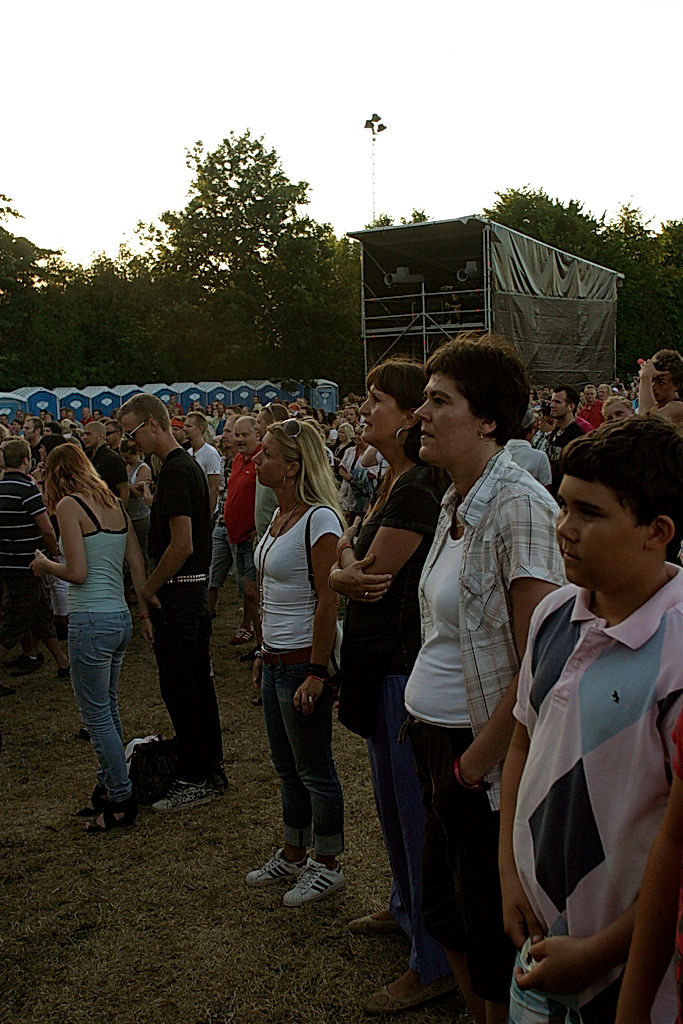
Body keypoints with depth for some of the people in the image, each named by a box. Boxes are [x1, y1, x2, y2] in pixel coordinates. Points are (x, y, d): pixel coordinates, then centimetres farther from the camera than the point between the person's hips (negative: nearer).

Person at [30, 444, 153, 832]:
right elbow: (139, 566, 8)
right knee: (108, 708, 19)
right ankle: (109, 787, 30)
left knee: (97, 715, 3)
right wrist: (146, 614, 10)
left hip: (91, 621, -8)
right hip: (121, 617, 8)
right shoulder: (115, 504, 11)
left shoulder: (69, 505, -9)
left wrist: (45, 564, 4)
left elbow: (77, 572, -15)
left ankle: (121, 800, 10)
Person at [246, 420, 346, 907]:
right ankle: (293, 855, 36)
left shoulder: (319, 519, -19)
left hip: (304, 662, -9)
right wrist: (266, 650, 18)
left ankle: (327, 865, 24)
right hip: (277, 660, 9)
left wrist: (316, 672, -21)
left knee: (314, 769, 6)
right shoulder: (280, 515, 10)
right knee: (287, 766, 20)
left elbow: (328, 601, -21)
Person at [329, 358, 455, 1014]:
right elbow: (339, 576, 8)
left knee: (417, 808, 1)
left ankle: (435, 963, 17)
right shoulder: (392, 483, 11)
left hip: (406, 665, -10)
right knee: (391, 797, 23)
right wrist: (348, 573, -11)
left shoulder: (418, 488, -20)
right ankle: (405, 907, 44)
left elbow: (366, 574, -20)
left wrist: (348, 558, -3)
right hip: (380, 663, 10)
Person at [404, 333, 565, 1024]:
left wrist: (478, 759, -15)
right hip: (434, 737, 8)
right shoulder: (456, 502, 6)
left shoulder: (520, 507, -21)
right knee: (444, 908, 23)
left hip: (487, 762, -8)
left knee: (491, 934, 11)